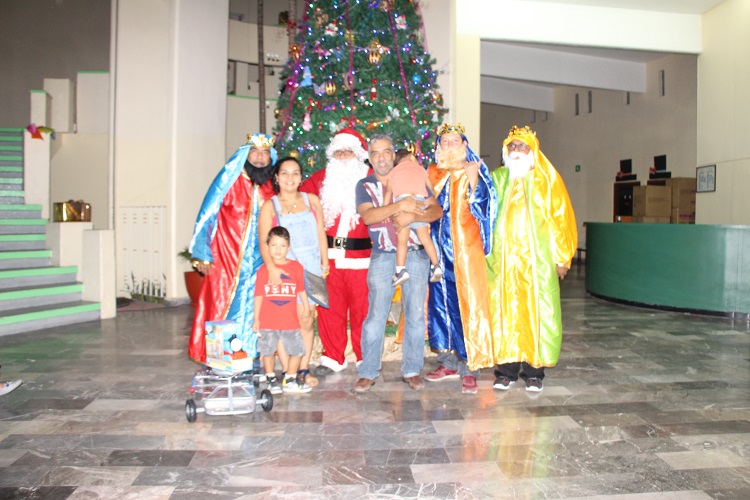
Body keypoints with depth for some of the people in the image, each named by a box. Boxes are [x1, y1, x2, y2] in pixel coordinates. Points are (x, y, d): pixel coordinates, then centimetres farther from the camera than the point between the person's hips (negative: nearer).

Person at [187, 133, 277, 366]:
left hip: (260, 262, 3)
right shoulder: (230, 181, -3)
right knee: (226, 307, 0)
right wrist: (202, 255, -9)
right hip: (228, 259, -3)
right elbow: (208, 215, -5)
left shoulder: (270, 187, 8)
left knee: (254, 309, 4)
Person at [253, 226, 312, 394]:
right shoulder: (263, 270, -2)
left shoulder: (296, 267, 1)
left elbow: (301, 290, 10)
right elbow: (259, 295, 0)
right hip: (268, 322, -1)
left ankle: (290, 380, 21)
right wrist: (256, 319, 0)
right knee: (268, 351, 10)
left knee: (297, 350, 4)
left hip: (290, 321, 1)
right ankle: (271, 379, 29)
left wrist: (306, 307, 10)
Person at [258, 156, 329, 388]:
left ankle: (304, 369, 16)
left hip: (311, 269, 2)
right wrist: (271, 267, -20)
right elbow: (264, 242, -5)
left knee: (307, 321, 4)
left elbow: (321, 234, 12)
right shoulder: (270, 206, 5)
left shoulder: (312, 200, 13)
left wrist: (325, 262, 3)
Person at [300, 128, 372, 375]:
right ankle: (333, 358, 21)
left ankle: (366, 358, 18)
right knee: (330, 308, 8)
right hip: (328, 256, 3)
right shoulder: (320, 179, 12)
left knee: (362, 309, 2)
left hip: (360, 256, -2)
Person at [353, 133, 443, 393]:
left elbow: (437, 210, -2)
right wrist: (399, 206, -23)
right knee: (375, 315, -5)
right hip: (382, 257, -1)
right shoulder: (364, 185, 7)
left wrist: (412, 215, -21)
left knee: (415, 314, 4)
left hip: (416, 255, 1)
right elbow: (367, 216, -12)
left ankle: (412, 370, 15)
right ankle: (368, 372, 6)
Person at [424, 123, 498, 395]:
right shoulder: (433, 173, 13)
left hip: (464, 249, -5)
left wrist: (473, 181, -21)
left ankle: (469, 367, 3)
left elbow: (481, 208, -11)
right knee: (441, 301, 8)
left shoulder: (473, 172, 0)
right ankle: (449, 362, 21)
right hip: (437, 248, 5)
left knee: (466, 304, -6)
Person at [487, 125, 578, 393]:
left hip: (537, 259, -1)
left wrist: (562, 257, -2)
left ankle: (533, 370, 11)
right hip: (503, 259, 2)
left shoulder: (548, 179, 6)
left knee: (537, 311, -1)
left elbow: (561, 217, 3)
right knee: (504, 311, 1)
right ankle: (507, 369, 11)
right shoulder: (497, 179, 13)